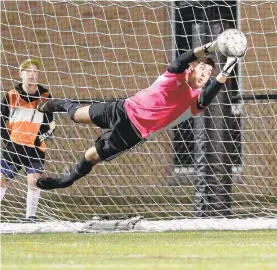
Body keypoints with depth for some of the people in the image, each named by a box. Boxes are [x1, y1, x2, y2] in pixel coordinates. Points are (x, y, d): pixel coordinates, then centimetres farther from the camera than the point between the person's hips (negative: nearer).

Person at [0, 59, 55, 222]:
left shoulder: (45, 97, 0)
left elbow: (51, 124, 6)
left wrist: (41, 137, -7)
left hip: (35, 148, -1)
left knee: (34, 180, -12)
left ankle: (31, 217, -3)